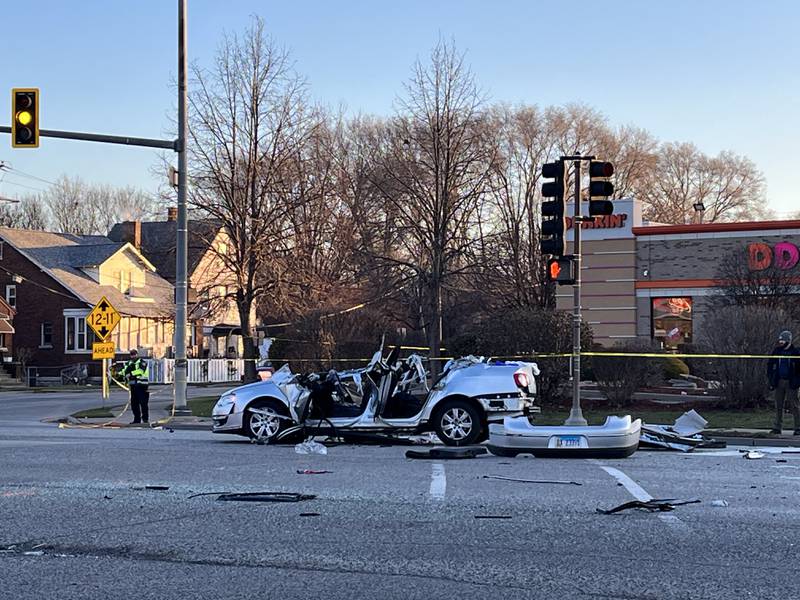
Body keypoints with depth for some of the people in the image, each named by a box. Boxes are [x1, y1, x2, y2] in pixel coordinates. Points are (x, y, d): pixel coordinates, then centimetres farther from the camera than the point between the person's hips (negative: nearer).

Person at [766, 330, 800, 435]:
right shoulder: (777, 351, 10)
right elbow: (770, 365, 16)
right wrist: (771, 379, 7)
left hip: (791, 383, -4)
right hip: (779, 382, 4)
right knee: (778, 406, 5)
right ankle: (778, 427, 9)